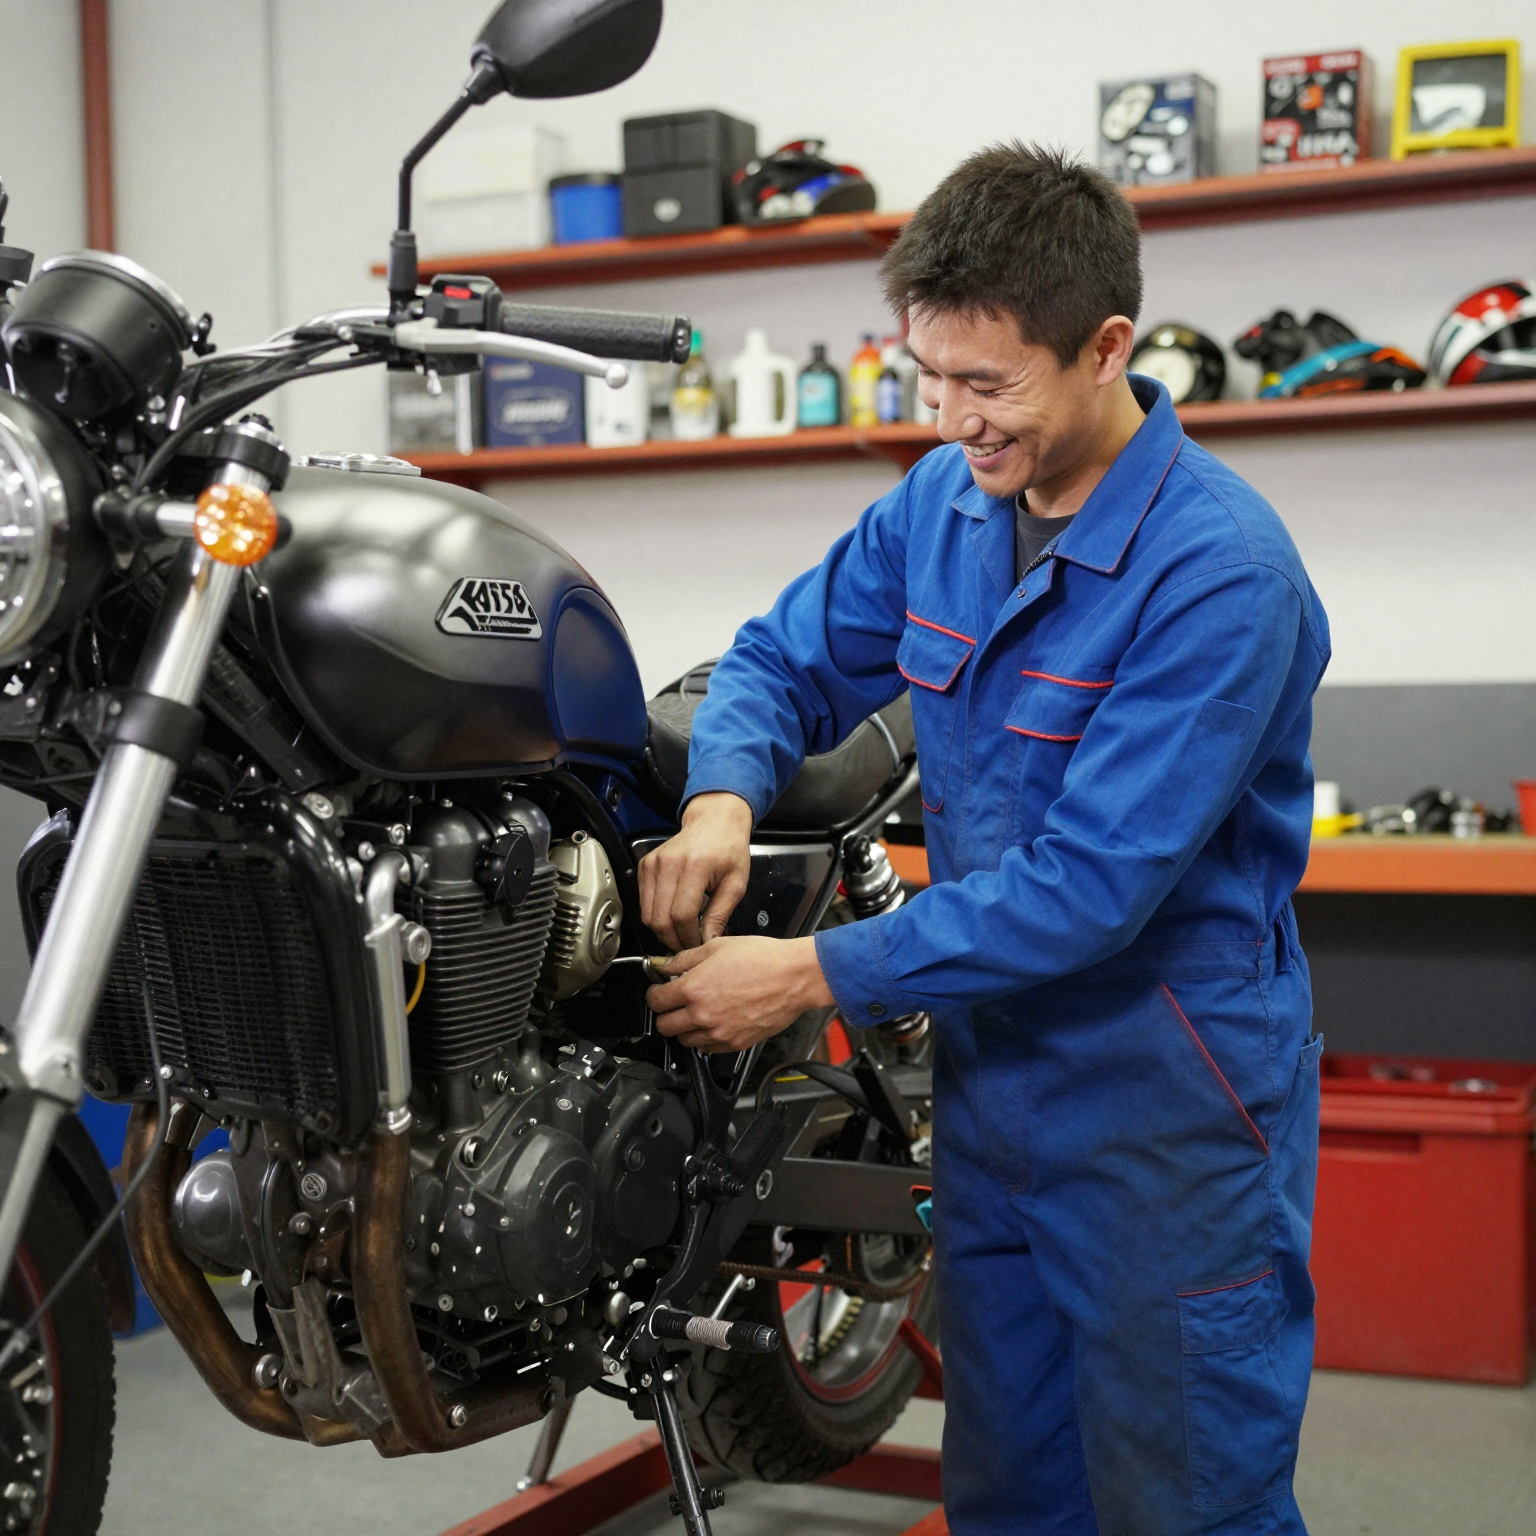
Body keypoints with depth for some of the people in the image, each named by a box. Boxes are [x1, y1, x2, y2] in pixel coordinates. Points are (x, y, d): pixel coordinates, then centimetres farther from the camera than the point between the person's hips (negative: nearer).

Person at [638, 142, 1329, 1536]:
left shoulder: (1221, 570, -23)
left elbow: (1090, 885, -25)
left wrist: (816, 977, -23)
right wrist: (724, 798, -12)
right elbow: (785, 660, 11)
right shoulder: (942, 503, 1)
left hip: (1170, 1118, -7)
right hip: (989, 1089, 7)